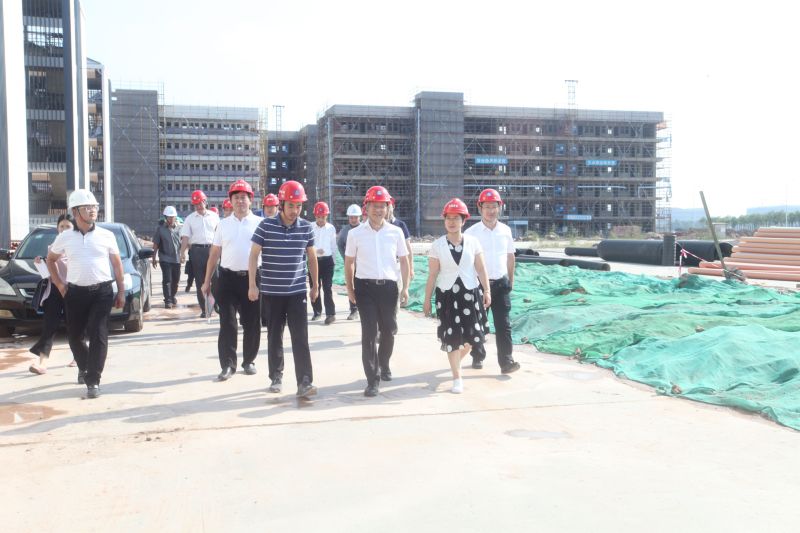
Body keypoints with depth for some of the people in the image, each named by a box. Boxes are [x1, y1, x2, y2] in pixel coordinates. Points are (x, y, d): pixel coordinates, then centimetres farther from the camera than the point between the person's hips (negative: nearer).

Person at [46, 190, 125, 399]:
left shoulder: (106, 236, 2)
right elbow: (51, 259, 19)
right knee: (74, 335, 12)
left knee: (98, 336, -9)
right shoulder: (64, 238, 4)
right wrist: (59, 284, 9)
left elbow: (117, 264, 7)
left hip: (102, 291, -2)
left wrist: (121, 291, 4)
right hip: (75, 293, 2)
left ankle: (93, 381, -4)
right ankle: (84, 366, 41)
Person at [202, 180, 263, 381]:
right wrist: (207, 281, 10)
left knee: (252, 323, 6)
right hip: (228, 278, 1)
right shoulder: (223, 224, 9)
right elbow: (214, 254, 12)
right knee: (227, 324, 0)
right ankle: (227, 364, 6)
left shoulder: (259, 223, 3)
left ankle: (248, 361, 21)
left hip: (251, 278, -1)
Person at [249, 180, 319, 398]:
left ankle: (305, 382, -5)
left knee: (301, 337, -5)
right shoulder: (266, 225, -7)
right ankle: (276, 377, 26)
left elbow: (311, 257, 12)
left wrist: (315, 285, 16)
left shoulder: (306, 228, 0)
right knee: (274, 336, 11)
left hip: (298, 291, 1)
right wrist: (252, 285, -8)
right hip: (272, 292, -1)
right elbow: (254, 255, -3)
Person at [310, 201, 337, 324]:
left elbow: (333, 246, 9)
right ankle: (317, 311, 22)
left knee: (327, 287, -4)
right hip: (313, 260, 1)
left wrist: (333, 259, 10)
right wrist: (315, 251, -20)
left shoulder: (331, 228, 2)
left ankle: (330, 313, -3)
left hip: (327, 260, -1)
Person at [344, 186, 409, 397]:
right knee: (369, 332, -4)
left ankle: (384, 364, 41)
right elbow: (349, 263, 7)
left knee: (389, 330, 13)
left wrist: (405, 287, 1)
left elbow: (404, 260, 8)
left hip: (388, 286, 2)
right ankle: (373, 379, 3)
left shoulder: (396, 232, 2)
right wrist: (349, 289, 3)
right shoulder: (355, 233, -1)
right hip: (365, 287, -2)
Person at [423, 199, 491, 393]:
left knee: (471, 336, 5)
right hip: (447, 294, -1)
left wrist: (487, 291, -1)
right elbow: (432, 275, 0)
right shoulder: (437, 245, -2)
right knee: (452, 338, -1)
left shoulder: (472, 242, 2)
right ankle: (457, 377, 12)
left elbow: (481, 269, 5)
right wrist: (427, 299, 0)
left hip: (470, 292, 2)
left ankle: (456, 361, 37)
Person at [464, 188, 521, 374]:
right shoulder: (471, 232, -7)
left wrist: (511, 280, 14)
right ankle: (478, 357, 27)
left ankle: (506, 362, -3)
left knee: (503, 324, -3)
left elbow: (510, 256, 13)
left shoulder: (505, 230, 4)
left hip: (501, 283, 2)